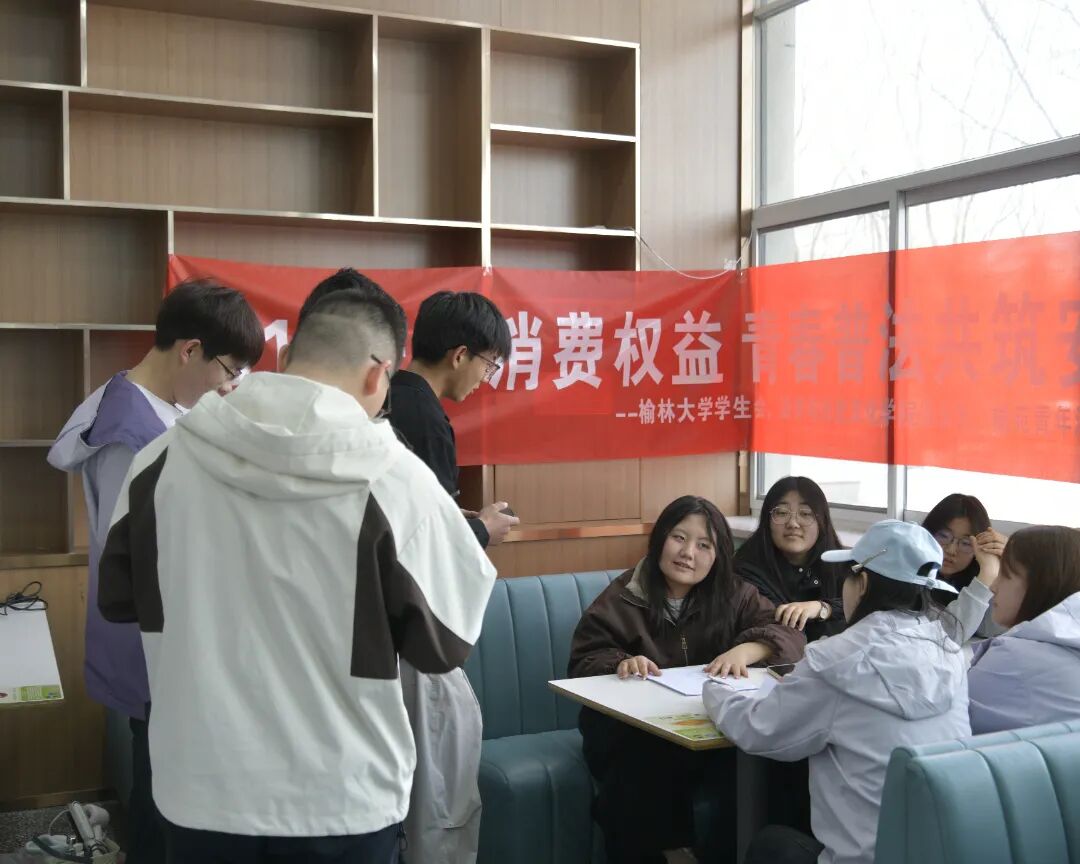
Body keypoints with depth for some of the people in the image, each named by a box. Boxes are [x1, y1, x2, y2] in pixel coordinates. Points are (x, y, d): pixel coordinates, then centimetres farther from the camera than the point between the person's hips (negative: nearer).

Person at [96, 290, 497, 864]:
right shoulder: (394, 479, -17)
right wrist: (476, 538, 8)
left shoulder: (166, 457, -7)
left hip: (203, 794, 3)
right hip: (339, 803, -2)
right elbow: (446, 643, -8)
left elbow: (118, 598, 6)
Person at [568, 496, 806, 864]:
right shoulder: (622, 598, 2)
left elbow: (788, 633, -3)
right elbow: (584, 660, -3)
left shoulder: (733, 594, 8)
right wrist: (621, 664, -26)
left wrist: (746, 649, -25)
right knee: (641, 770, -35)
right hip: (632, 729, -1)